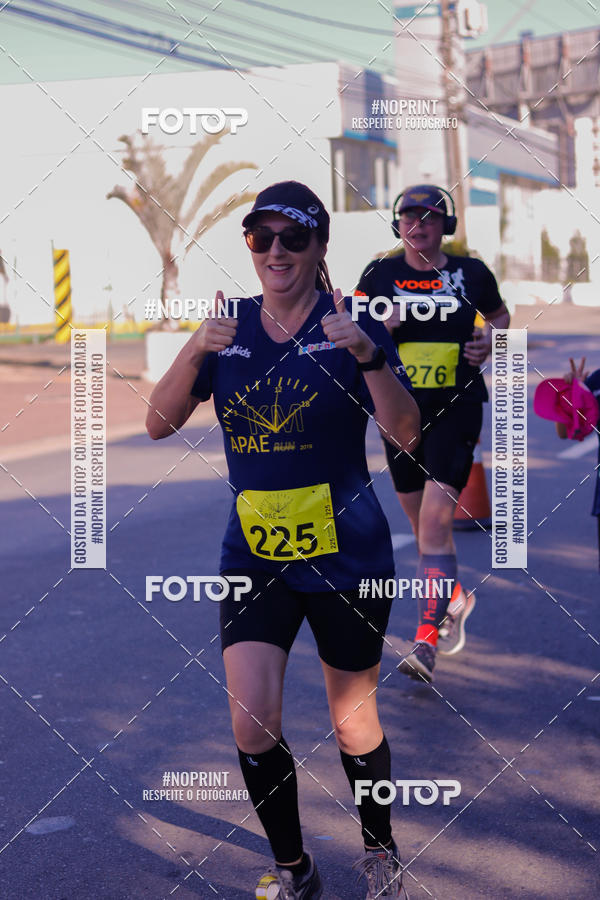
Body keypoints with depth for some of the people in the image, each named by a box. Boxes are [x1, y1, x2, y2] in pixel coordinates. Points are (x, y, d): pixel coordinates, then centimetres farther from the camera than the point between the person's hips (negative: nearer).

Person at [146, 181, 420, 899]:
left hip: (345, 555, -2)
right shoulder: (229, 328, 4)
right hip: (252, 554, 3)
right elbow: (159, 423, -2)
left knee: (353, 724, 9)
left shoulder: (352, 327, -5)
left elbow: (405, 434, -14)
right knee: (251, 725, -6)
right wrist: (194, 351, -18)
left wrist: (368, 355, -30)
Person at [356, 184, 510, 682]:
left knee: (435, 520, -15)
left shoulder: (470, 273, 2)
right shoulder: (379, 273, 3)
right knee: (423, 523, 15)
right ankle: (455, 597, 43)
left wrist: (491, 340, -1)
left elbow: (500, 314, 20)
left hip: (455, 407, -3)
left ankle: (426, 641, -13)